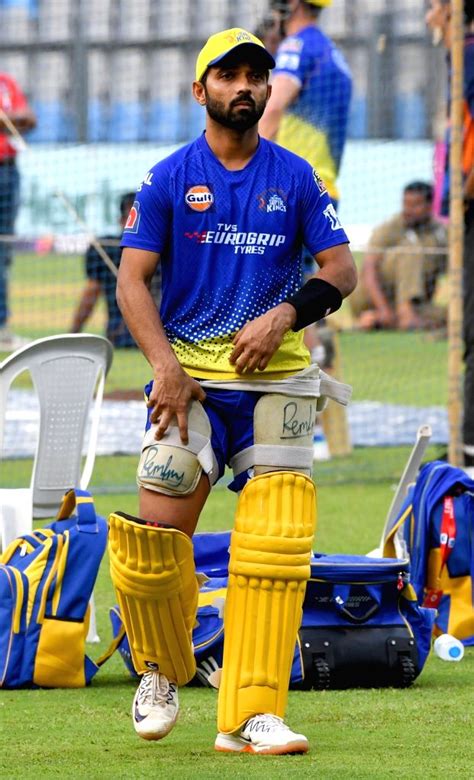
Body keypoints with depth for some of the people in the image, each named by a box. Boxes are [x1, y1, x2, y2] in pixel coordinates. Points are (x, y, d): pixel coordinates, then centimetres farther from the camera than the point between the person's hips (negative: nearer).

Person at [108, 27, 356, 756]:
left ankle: (251, 713, -9)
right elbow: (132, 278, 0)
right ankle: (161, 670, 19)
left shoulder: (296, 178, 8)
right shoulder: (168, 179, 3)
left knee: (275, 545, -10)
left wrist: (284, 314, -11)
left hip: (276, 379, 1)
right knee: (155, 536, -10)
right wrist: (165, 364, -14)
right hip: (189, 378, -1)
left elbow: (340, 270, 7)